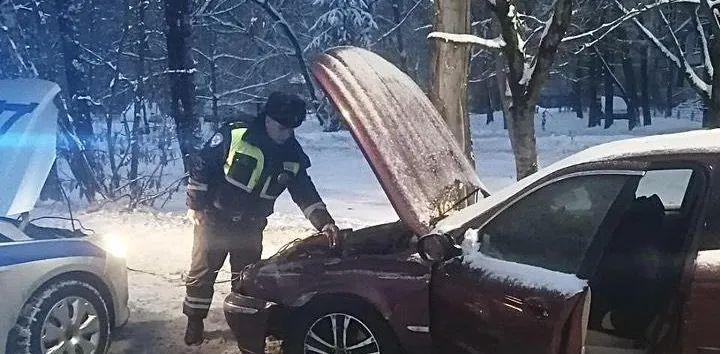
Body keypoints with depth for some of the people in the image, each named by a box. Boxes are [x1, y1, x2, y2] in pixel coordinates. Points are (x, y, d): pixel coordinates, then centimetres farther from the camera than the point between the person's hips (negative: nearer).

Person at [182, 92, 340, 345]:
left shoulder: (294, 156, -5)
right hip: (214, 220, -3)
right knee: (202, 272, 4)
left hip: (251, 227, 4)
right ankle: (194, 323, 22)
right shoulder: (234, 136, -18)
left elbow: (306, 194, -2)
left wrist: (325, 223, -15)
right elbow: (200, 165, -10)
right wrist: (194, 205, -9)